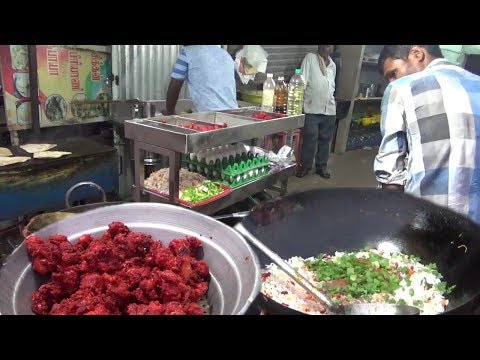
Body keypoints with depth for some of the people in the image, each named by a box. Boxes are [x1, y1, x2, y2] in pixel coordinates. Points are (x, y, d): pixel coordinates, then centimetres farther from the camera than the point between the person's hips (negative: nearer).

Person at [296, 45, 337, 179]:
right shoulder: (310, 58, 0)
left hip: (329, 109, 5)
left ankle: (322, 166, 19)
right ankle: (305, 165, 10)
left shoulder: (333, 65, 16)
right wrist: (300, 100, -14)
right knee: (310, 138, -5)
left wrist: (331, 99, 15)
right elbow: (303, 80, -7)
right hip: (312, 107, -5)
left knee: (325, 138, 8)